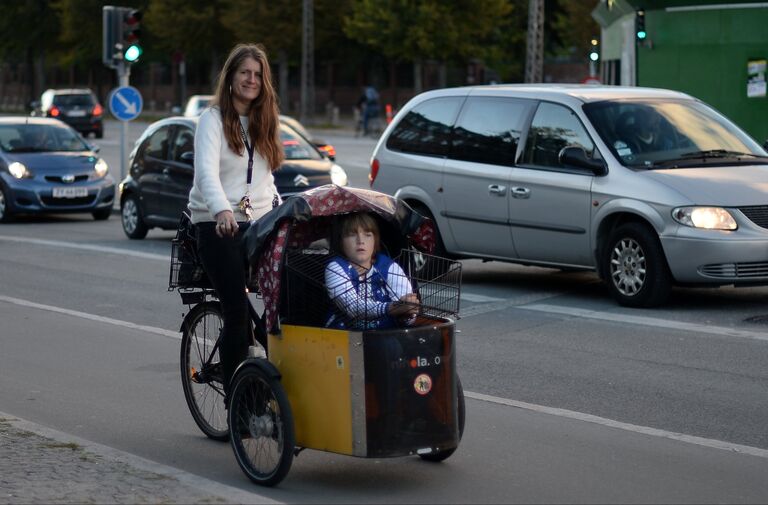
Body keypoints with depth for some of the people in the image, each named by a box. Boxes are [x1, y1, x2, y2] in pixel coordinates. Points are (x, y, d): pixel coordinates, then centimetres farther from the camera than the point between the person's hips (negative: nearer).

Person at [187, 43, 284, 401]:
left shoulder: (263, 121, 17)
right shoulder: (213, 119, -3)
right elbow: (207, 172, -19)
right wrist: (222, 210, -37)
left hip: (259, 223, 5)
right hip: (218, 224, -5)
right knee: (237, 310, -13)